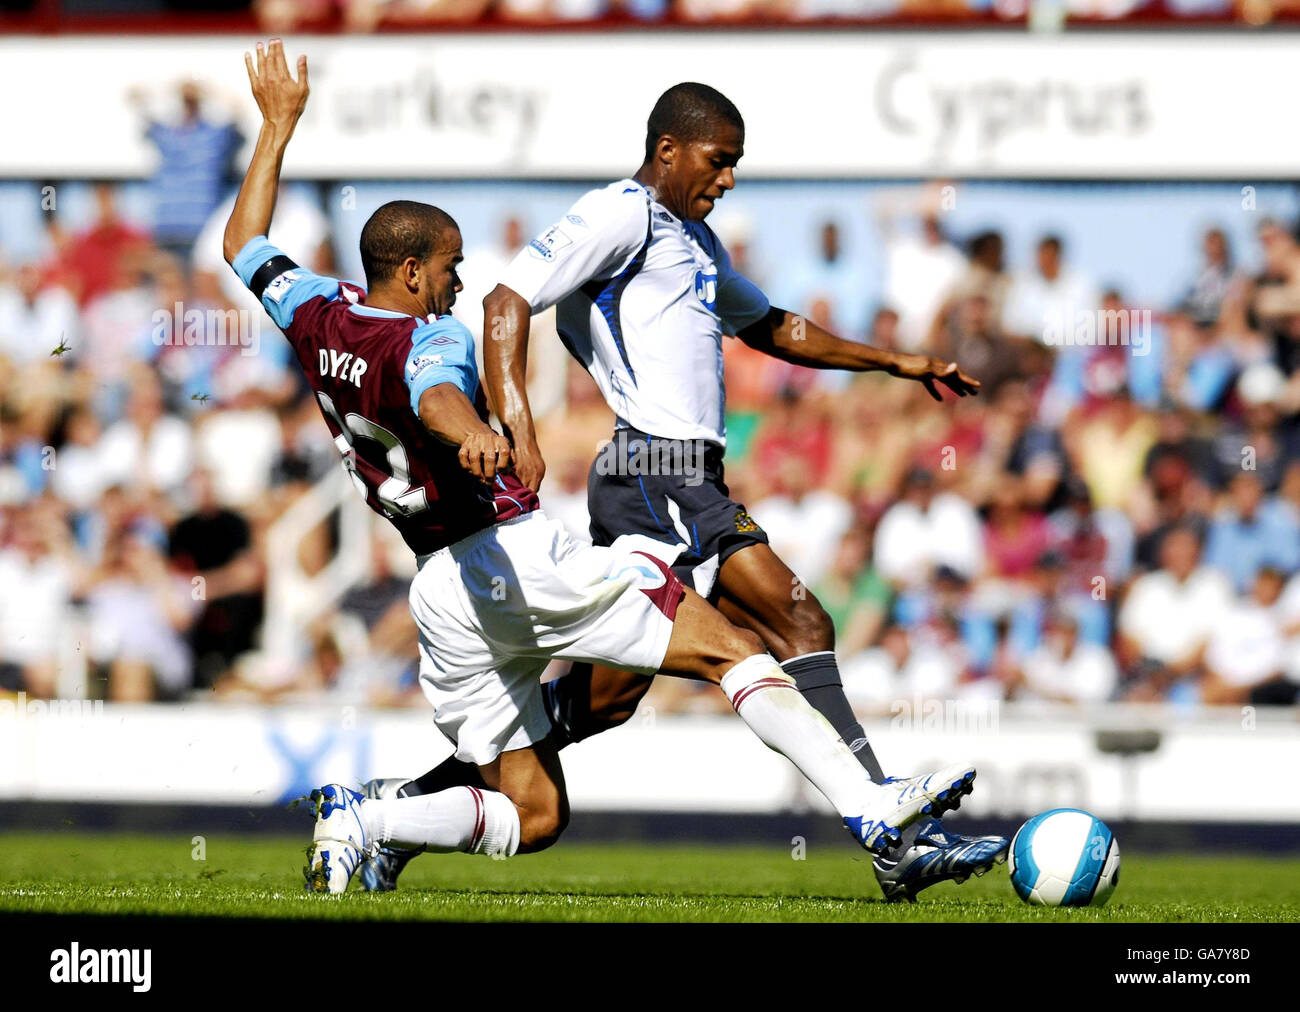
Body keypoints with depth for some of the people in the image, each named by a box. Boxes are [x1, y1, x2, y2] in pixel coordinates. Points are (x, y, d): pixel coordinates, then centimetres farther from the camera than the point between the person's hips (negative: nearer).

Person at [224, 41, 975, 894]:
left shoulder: (319, 320, 11)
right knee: (733, 649, -9)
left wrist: (278, 125, 34)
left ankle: (362, 820, -9)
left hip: (441, 592, 8)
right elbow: (436, 396, -34)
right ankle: (867, 805, -24)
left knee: (530, 817, 12)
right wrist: (474, 433, -56)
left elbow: (245, 246, 28)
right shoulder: (431, 337, -9)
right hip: (520, 561, -8)